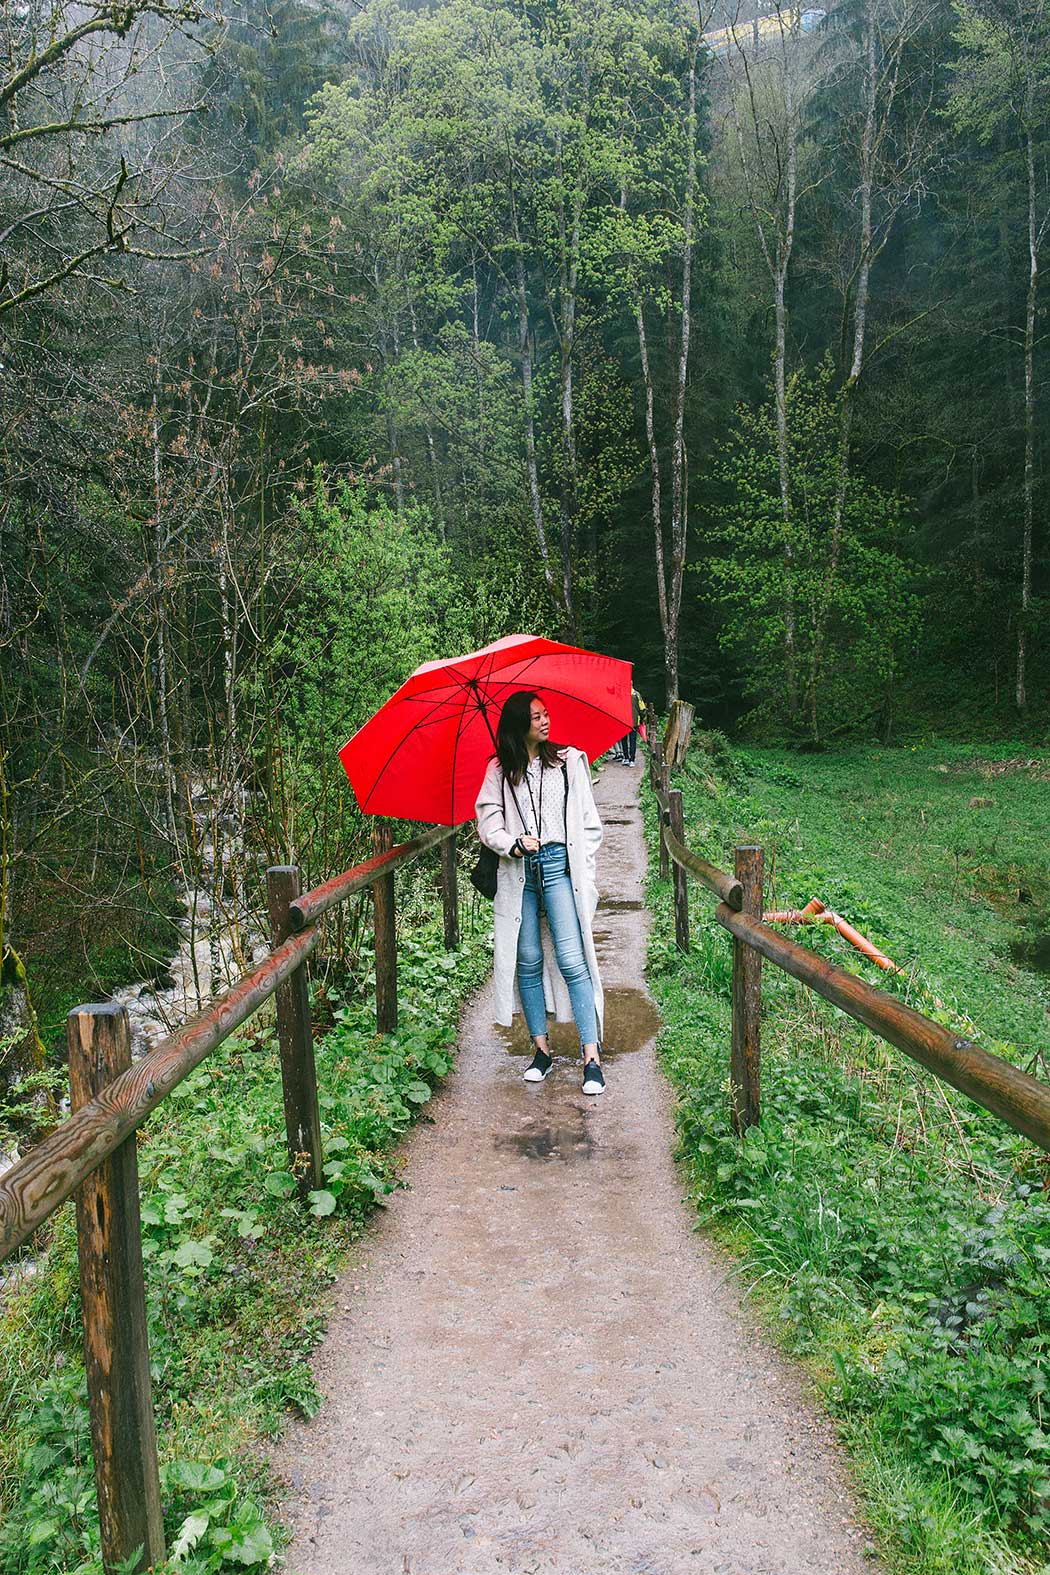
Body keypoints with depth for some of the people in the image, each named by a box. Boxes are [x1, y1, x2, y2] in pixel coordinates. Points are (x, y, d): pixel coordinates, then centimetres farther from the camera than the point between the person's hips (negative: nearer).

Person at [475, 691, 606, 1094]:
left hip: (559, 866, -2)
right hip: (519, 872, 2)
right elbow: (487, 820, 5)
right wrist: (512, 844, -14)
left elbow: (589, 822, 9)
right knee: (528, 962, 5)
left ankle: (592, 1058, -6)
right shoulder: (500, 770, 10)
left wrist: (584, 873, 3)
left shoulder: (569, 761, 9)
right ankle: (542, 1050, 16)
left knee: (572, 962, -9)